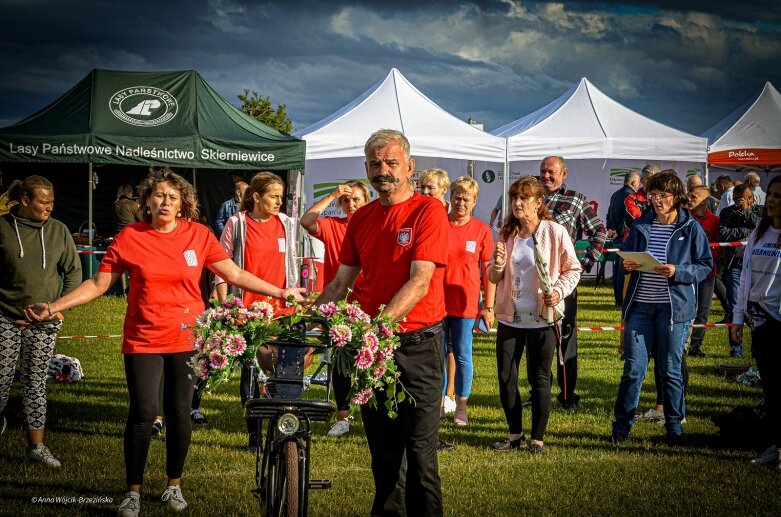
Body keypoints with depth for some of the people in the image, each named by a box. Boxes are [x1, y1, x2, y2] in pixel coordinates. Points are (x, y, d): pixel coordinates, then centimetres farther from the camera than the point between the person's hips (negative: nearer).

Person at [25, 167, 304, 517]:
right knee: (143, 413, -8)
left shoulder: (198, 235, 0)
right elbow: (98, 284, 0)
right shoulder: (130, 237, -3)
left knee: (179, 413, 5)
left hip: (186, 339, 1)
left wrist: (279, 292, 0)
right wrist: (53, 308, -8)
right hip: (143, 340, -1)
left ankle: (174, 485, 25)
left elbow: (235, 274, 4)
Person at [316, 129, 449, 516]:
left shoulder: (428, 211, -8)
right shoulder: (361, 218, 11)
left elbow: (420, 281, -18)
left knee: (419, 451, -2)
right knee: (382, 449, 14)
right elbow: (342, 282, 15)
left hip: (416, 343, -6)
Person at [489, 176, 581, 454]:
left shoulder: (555, 232, -8)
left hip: (542, 318, -4)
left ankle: (538, 437, 15)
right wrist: (497, 264, -10)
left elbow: (573, 269, -1)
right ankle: (515, 433, 23)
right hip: (510, 317, 5)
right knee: (505, 377, 7)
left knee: (539, 379, 3)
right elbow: (494, 277, 13)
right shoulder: (507, 233, 6)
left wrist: (559, 291, -18)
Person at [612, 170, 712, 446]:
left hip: (673, 307, -2)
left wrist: (678, 272, -16)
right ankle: (622, 424, 13)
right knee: (633, 368, 2)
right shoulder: (640, 225, 8)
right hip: (639, 305, 2)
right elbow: (625, 256, 19)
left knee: (671, 369, 6)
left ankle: (674, 425, 19)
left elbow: (705, 265, -1)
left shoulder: (691, 228, -2)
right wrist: (627, 265, -4)